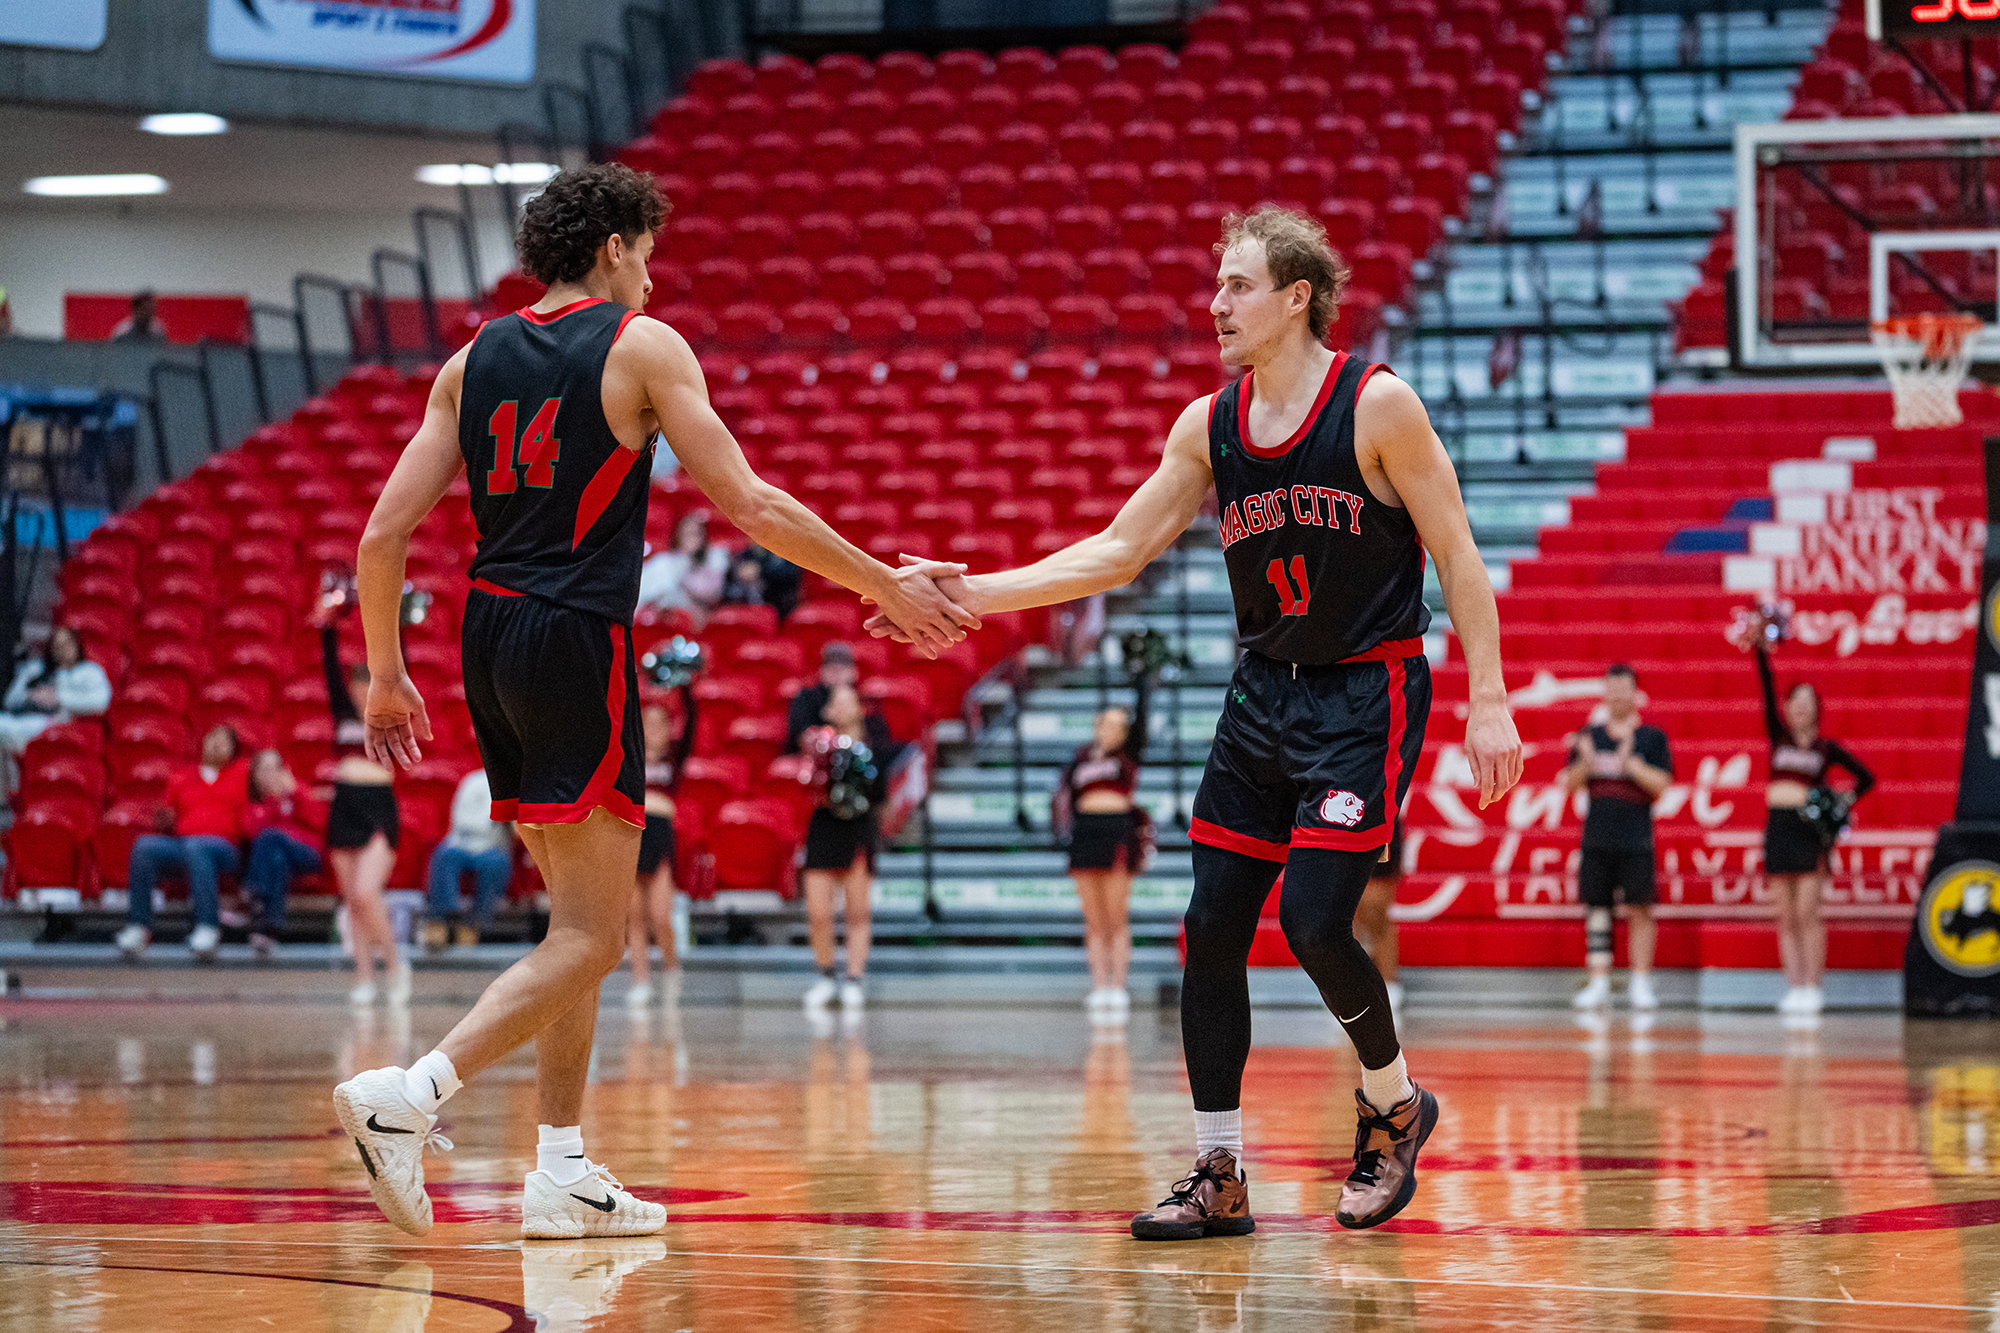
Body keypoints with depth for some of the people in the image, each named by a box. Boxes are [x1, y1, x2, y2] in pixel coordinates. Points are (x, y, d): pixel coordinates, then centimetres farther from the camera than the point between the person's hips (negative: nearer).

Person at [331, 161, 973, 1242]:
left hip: (489, 632, 7)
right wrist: (887, 587, 2)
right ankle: (409, 1093, -25)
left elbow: (385, 533, 8)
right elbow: (753, 508, -6)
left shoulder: (474, 360, 13)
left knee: (578, 916, 17)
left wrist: (386, 676, 19)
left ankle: (561, 1172, 14)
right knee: (590, 938, -7)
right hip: (578, 641, -7)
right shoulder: (640, 346, -2)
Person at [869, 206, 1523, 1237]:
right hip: (1264, 690, 6)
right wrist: (977, 593, -4)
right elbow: (1118, 551, 6)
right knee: (1211, 929, 0)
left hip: (1367, 695, -6)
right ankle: (1219, 1179, 8)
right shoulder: (1209, 425, 3)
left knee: (1313, 920, -16)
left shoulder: (1377, 406, -12)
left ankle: (1393, 1103, 12)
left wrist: (1488, 702, -13)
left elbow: (1457, 556, -9)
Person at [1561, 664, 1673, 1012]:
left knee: (1640, 909, -5)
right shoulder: (1590, 736, 12)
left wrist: (1629, 762, -17)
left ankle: (1640, 984, -1)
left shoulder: (1652, 738, 4)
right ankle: (1598, 984, 6)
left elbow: (1661, 784, -5)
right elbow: (1570, 784, 8)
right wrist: (1586, 762, -12)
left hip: (1636, 838, -3)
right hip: (1597, 836, 3)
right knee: (1596, 909, 2)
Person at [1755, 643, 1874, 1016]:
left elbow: (1865, 778, 13)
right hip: (1777, 827, 2)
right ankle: (1793, 986, 2)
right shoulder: (1778, 736, 10)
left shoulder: (1827, 748, 7)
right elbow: (1767, 691, -1)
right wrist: (1761, 647, -12)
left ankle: (1812, 986, -6)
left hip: (1810, 829, -2)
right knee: (1787, 918, 2)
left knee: (1807, 913, -8)